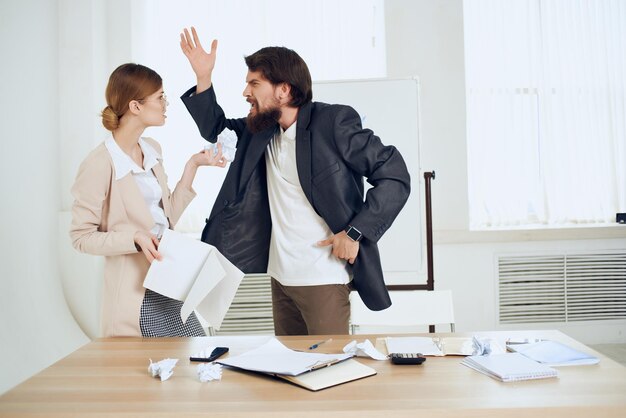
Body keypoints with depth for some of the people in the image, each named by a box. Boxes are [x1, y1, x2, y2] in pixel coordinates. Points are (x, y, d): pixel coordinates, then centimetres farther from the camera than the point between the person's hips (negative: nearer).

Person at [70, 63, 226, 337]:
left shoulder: (152, 150, 7)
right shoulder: (100, 164, -15)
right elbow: (81, 236, -10)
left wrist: (192, 166, 4)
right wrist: (134, 238, -24)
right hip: (136, 292, -7)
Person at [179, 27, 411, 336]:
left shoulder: (334, 122, -12)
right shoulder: (262, 128, 7)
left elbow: (395, 177, -12)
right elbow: (216, 130, 22)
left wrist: (354, 233, -17)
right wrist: (204, 79, 7)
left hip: (324, 279, -6)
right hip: (280, 277, 7)